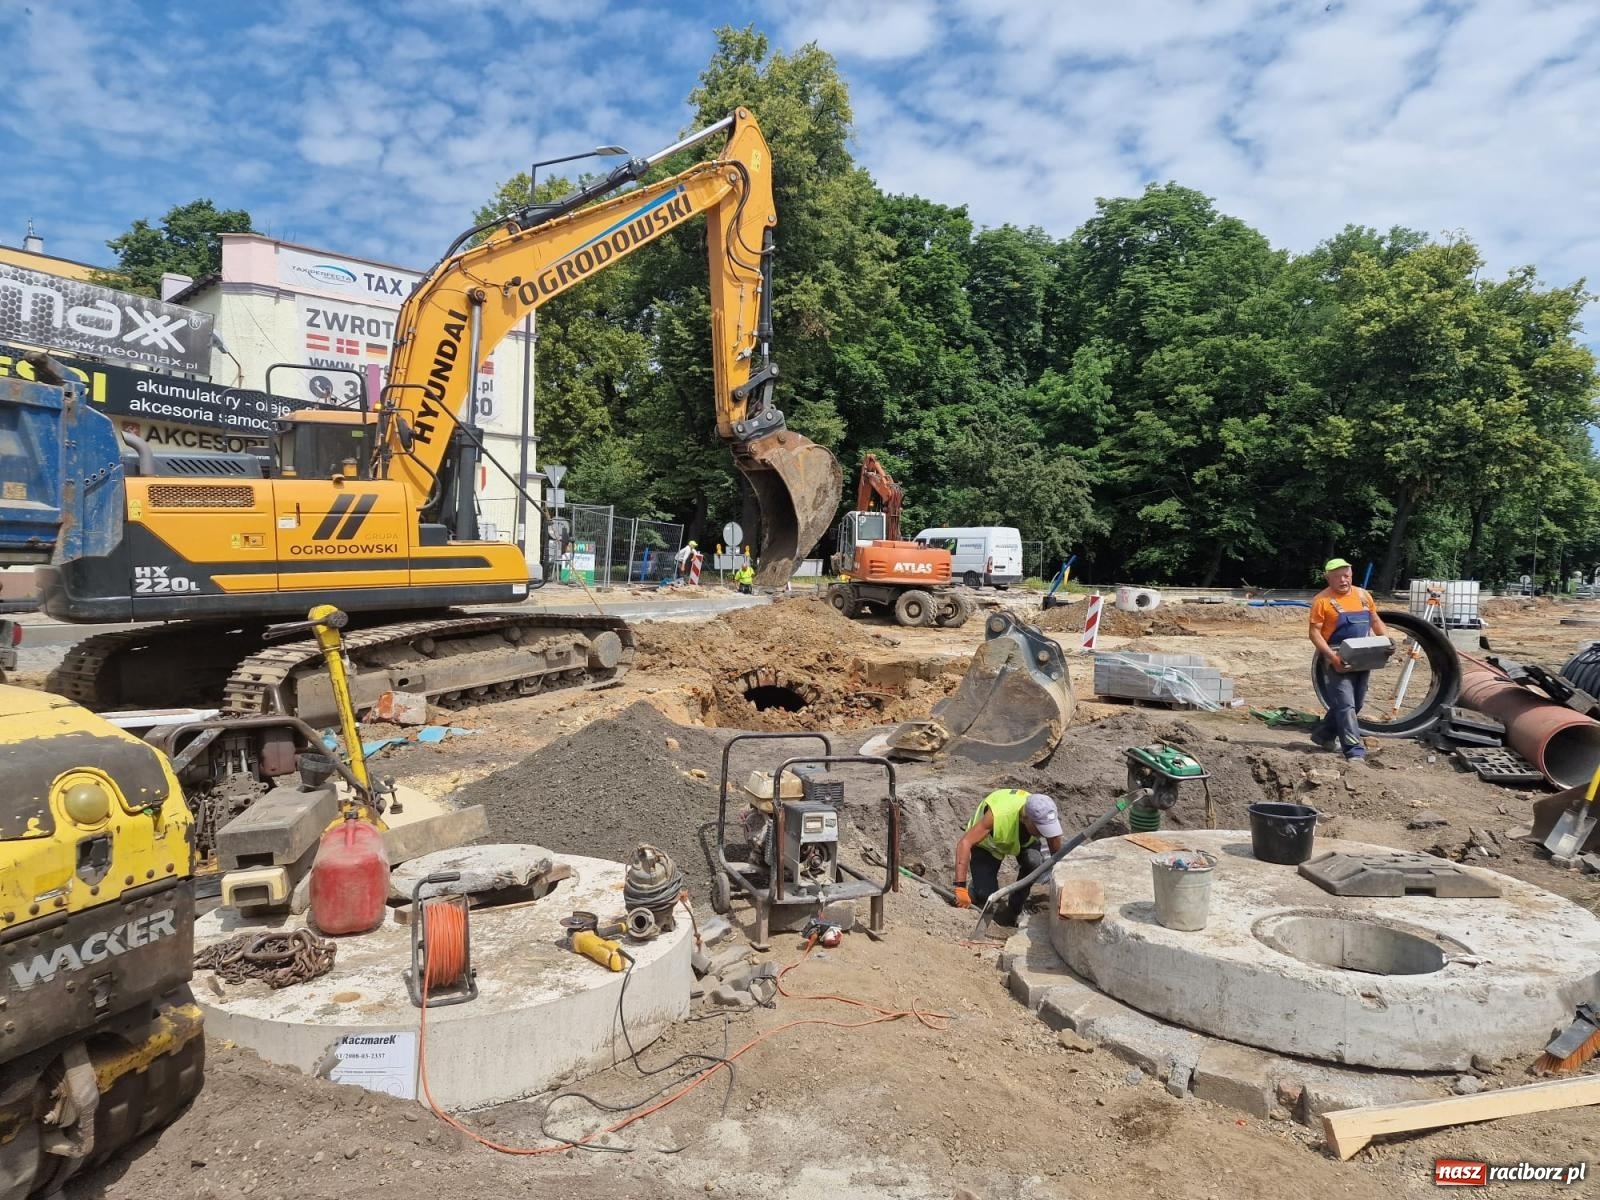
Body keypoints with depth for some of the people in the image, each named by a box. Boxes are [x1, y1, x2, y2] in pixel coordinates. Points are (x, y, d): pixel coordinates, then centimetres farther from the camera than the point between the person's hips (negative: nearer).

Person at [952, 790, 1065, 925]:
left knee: (1034, 861, -29)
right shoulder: (998, 814, -44)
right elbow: (964, 843, -46)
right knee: (986, 895, -17)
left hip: (1024, 841, 3)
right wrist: (960, 887, -50)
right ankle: (975, 883, 21)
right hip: (987, 843, -3)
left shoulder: (1047, 817, -32)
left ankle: (1013, 909, -5)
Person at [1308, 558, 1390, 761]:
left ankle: (1324, 734, 30)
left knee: (1355, 704, 15)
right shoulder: (1322, 600, -9)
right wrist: (1331, 656, -22)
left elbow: (1375, 621, 19)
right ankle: (1354, 750, -10)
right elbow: (1315, 632, -11)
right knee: (1345, 704, -11)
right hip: (1340, 660, -7)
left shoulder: (1363, 594, 9)